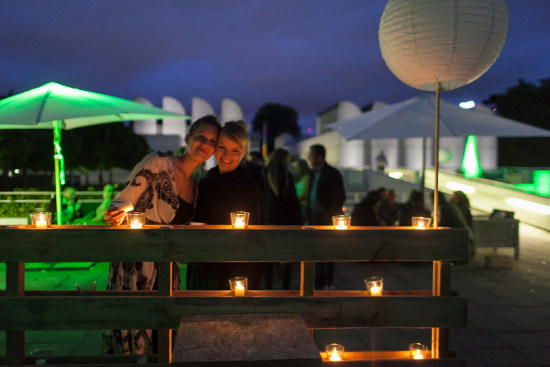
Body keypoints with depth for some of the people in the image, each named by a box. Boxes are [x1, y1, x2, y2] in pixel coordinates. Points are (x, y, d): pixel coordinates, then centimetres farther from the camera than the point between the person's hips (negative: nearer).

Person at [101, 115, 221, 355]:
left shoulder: (194, 184, 11)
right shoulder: (158, 164, -11)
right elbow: (124, 200, -13)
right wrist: (117, 213, -32)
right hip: (136, 265, -7)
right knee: (132, 335, 2)